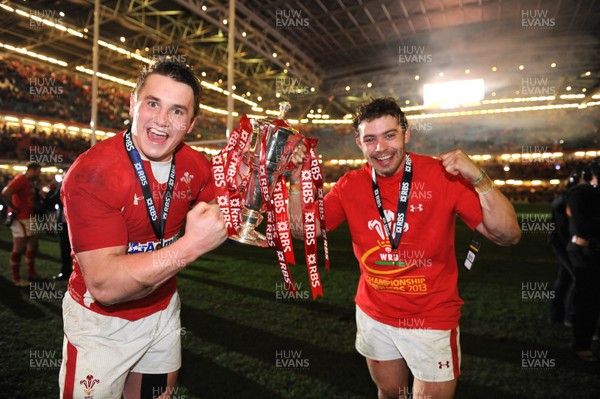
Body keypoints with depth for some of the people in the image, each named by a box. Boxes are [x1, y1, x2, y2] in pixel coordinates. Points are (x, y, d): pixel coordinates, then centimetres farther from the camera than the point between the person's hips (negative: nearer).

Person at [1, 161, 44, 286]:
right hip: (20, 219, -10)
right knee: (19, 248, -3)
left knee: (33, 245, 15)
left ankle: (31, 273, 27)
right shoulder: (20, 179, -16)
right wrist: (14, 209, -19)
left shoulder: (32, 182, 14)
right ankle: (16, 279, 7)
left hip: (30, 218, 10)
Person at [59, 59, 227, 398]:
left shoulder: (196, 166, -10)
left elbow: (220, 225, 3)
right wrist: (191, 245, -41)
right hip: (102, 322, -5)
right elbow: (104, 285, -32)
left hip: (163, 309, 6)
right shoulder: (92, 173, -27)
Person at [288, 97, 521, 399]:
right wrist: (298, 181, -22)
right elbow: (303, 230, -8)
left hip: (432, 320, -3)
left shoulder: (443, 175, -16)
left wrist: (479, 180, -34)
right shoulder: (350, 185, -7)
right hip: (373, 315, 4)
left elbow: (508, 237, -19)